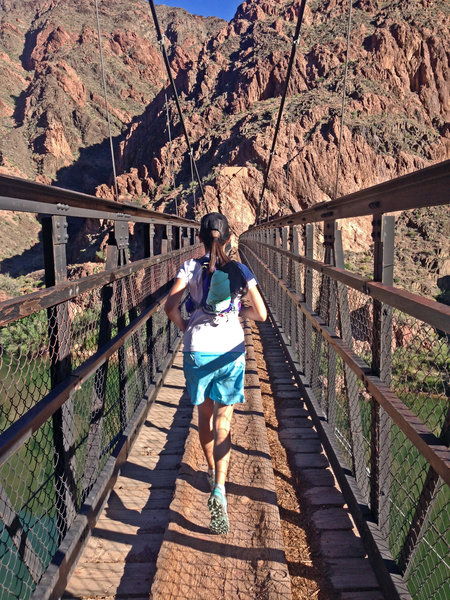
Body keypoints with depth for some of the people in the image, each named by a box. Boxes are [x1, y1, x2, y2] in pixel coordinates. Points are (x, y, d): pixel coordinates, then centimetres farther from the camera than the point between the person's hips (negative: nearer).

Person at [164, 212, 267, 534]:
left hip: (197, 350, 1)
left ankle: (213, 473, 39)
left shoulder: (191, 267, -2)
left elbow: (171, 306, -13)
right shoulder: (240, 270, -2)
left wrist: (183, 326, 6)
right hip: (231, 351, 0)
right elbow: (261, 314, -3)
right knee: (223, 422, 5)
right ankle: (219, 489, -9)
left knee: (205, 416, 20)